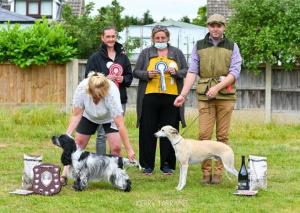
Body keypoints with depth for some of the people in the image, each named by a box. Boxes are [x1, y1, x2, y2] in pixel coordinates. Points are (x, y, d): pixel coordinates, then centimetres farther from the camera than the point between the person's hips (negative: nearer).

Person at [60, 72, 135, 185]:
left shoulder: (112, 93, -42)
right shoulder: (81, 89, -37)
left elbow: (120, 125, -40)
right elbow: (76, 115, -23)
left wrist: (129, 150, -39)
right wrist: (67, 134, -34)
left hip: (110, 118, -2)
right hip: (89, 116, 2)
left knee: (116, 148, -15)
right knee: (78, 143, 5)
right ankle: (64, 175, 13)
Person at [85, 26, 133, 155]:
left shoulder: (123, 56, 10)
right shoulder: (95, 57, -1)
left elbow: (130, 76, 14)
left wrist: (123, 79, -8)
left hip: (120, 99, 4)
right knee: (102, 134, -2)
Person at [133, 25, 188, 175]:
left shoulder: (177, 53, 13)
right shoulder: (146, 53, 11)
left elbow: (187, 71, 9)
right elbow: (135, 72, 8)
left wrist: (176, 72, -11)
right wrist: (147, 74, -11)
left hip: (171, 97, 0)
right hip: (150, 97, 0)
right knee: (148, 131, 0)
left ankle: (167, 164, 10)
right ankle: (148, 165, 8)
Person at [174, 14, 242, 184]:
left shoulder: (232, 47, 7)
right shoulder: (199, 46, 10)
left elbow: (235, 72, -3)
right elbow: (192, 72, 3)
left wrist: (217, 87, -16)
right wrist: (183, 94, -9)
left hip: (225, 94, 0)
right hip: (205, 95, 1)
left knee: (222, 135, 1)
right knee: (204, 134, -5)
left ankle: (218, 172, 5)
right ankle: (206, 172, 1)